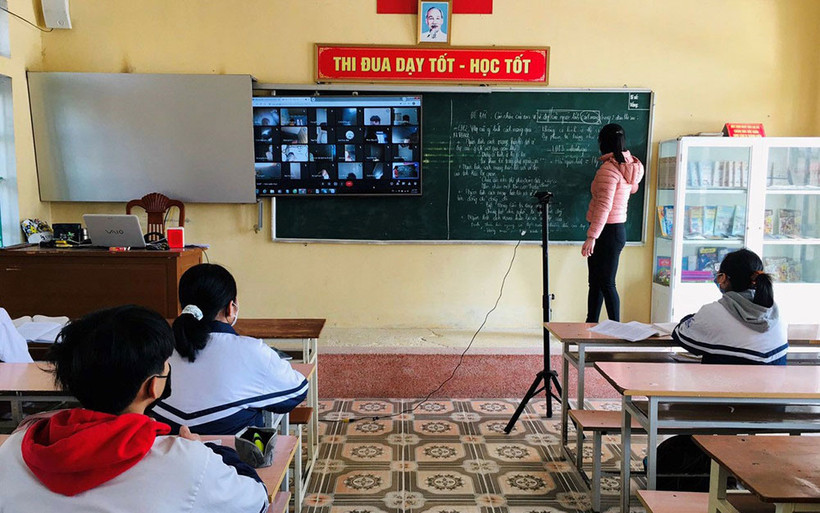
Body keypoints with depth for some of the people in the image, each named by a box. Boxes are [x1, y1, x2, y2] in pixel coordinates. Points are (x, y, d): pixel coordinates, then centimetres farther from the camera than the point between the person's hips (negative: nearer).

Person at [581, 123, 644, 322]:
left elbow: (604, 205, -25)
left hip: (608, 231, -9)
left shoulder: (609, 169, -19)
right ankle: (591, 326, 24)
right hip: (618, 229, 9)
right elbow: (633, 188, 29)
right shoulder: (629, 165, 8)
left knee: (606, 283, -2)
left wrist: (592, 237, -26)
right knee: (595, 282, 15)